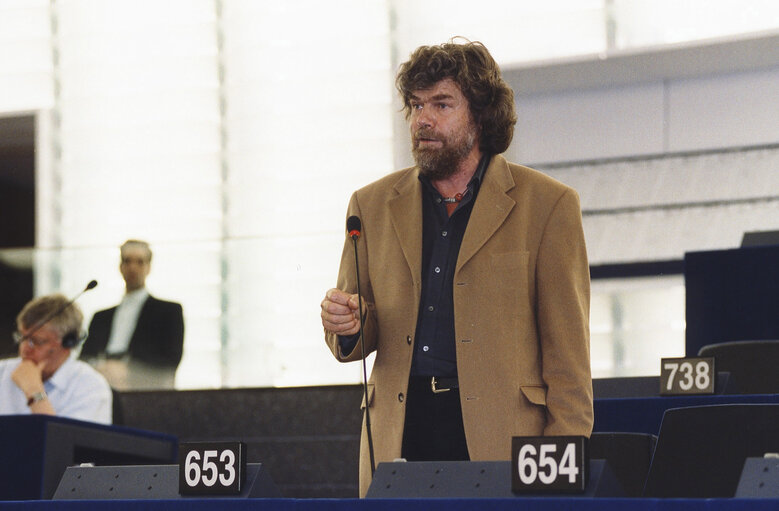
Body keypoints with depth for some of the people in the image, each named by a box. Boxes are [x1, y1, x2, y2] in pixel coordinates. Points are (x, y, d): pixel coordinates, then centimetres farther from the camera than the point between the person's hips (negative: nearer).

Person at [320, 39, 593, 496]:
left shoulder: (547, 205, 4)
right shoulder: (373, 205, 15)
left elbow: (568, 349, 2)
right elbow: (353, 345, 21)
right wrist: (348, 326, -4)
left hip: (502, 437, -3)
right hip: (399, 435, 3)